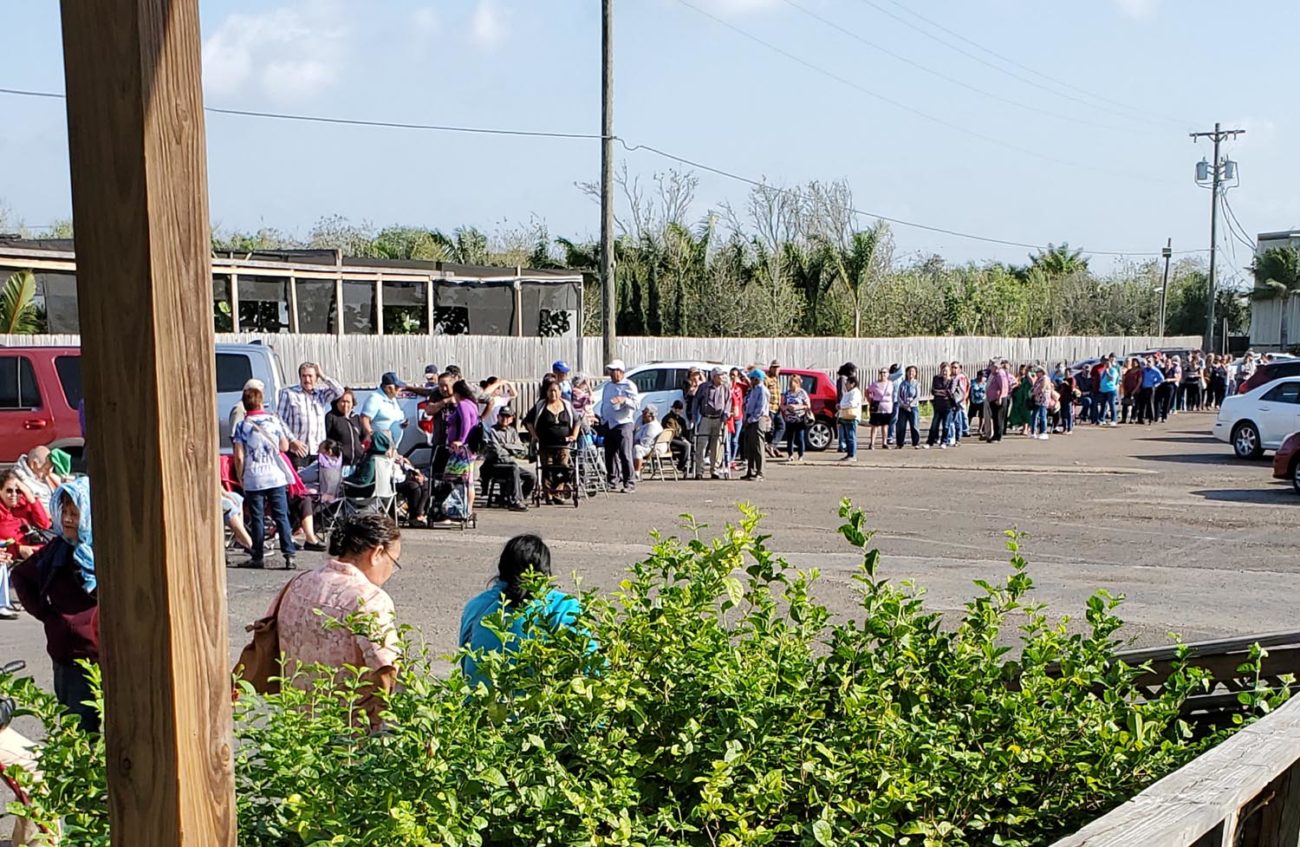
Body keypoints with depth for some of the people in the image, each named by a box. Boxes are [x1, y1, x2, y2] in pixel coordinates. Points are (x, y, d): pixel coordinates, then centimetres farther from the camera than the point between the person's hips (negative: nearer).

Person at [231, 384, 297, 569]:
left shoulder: (242, 426, -4)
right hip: (276, 476, 1)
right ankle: (289, 555, -3)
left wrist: (240, 477, 4)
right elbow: (285, 446, 9)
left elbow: (239, 457, -7)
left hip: (253, 479, -1)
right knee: (281, 516, 3)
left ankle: (257, 557, 10)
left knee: (257, 518, 6)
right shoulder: (274, 420, 2)